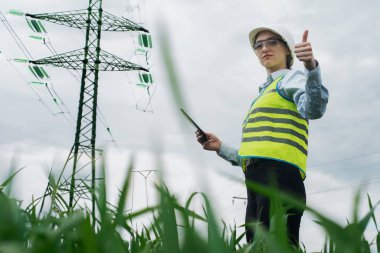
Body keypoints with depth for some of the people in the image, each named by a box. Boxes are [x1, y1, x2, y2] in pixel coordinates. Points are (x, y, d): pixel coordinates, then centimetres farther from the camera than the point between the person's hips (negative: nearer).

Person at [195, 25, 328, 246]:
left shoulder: (292, 77, 11)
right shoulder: (266, 92, 34)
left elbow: (314, 109, -15)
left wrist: (312, 68, -31)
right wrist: (220, 147, 27)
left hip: (279, 175, -8)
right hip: (258, 182, 9)